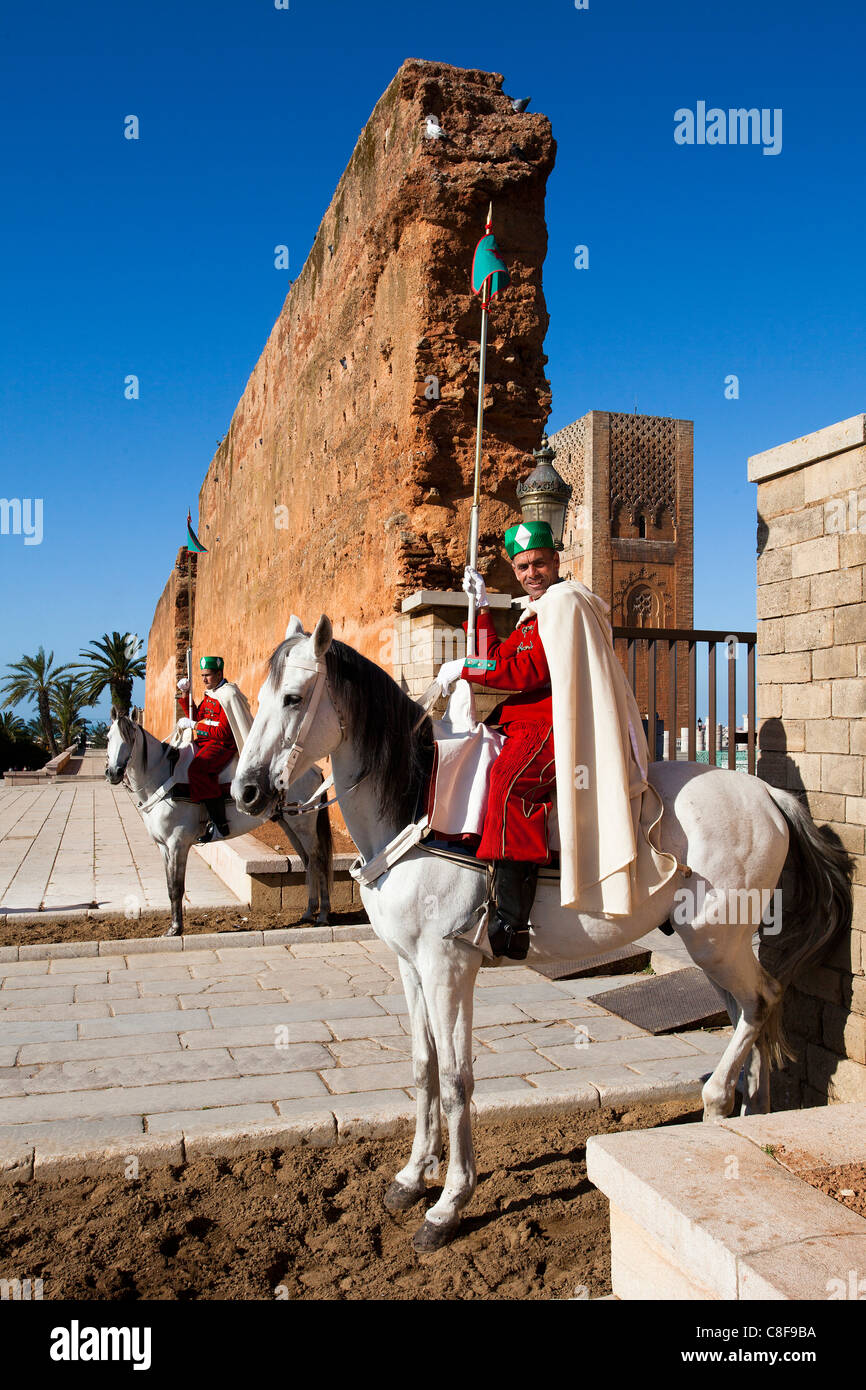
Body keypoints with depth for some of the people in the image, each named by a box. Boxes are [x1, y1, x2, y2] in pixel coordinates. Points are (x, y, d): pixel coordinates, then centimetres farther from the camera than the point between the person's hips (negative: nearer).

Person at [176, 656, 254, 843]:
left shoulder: (228, 695, -13)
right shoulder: (209, 694, 16)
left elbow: (224, 733, -18)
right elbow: (197, 717, 23)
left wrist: (194, 726, -14)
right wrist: (185, 694, 14)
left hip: (223, 744, -10)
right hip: (205, 742, 10)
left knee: (198, 769, -32)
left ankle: (220, 827, -30)